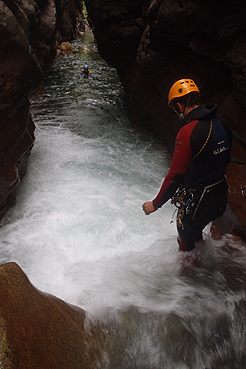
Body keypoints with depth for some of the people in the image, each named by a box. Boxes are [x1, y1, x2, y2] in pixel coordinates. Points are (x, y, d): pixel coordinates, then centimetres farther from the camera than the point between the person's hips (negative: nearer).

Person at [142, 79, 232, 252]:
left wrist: (155, 204, -14)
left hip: (197, 202, -8)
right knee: (196, 231, 33)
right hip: (221, 197, 8)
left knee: (186, 241, 19)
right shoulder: (222, 124, -3)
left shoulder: (187, 133, -28)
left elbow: (175, 177, -26)